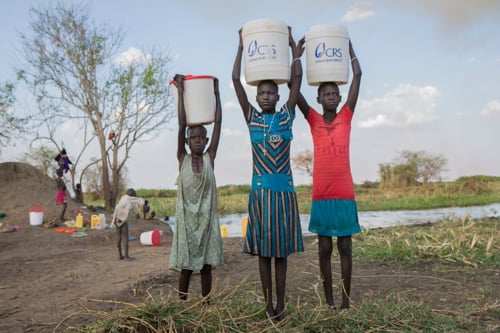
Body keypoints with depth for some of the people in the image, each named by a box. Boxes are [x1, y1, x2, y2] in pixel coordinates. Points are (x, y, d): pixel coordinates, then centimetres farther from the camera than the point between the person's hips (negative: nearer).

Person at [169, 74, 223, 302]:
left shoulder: (210, 157, 2)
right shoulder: (182, 158, 0)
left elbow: (218, 123, -1)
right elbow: (182, 124, -7)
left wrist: (216, 93, 0)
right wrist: (181, 91, -10)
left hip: (207, 218, 1)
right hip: (186, 218, -1)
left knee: (206, 264, 8)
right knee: (186, 265, 6)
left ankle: (206, 305, 19)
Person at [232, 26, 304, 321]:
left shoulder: (287, 116, 6)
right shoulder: (252, 118, 5)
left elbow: (297, 78, 4)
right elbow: (236, 80, 2)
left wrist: (293, 45, 8)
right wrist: (242, 47, 7)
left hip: (285, 189, 0)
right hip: (260, 190, 0)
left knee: (281, 251, 6)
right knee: (263, 250, 5)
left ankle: (282, 304, 14)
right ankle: (268, 303, 15)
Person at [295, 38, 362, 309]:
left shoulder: (346, 117, 7)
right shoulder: (313, 120, 6)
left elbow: (357, 75, 6)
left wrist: (349, 45, 10)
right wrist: (297, 54, -1)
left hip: (345, 195, 0)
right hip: (321, 195, 0)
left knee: (345, 248, 7)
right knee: (324, 249, 7)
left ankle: (345, 301, 16)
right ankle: (329, 301, 17)